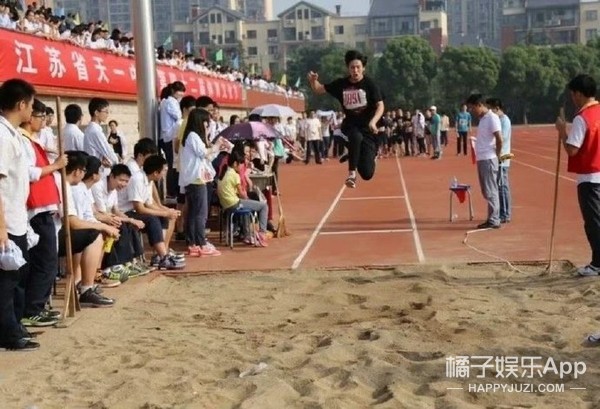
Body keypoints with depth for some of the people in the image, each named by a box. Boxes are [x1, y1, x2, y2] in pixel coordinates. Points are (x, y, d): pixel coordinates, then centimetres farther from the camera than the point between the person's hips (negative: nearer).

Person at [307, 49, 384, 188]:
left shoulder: (369, 84, -8)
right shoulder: (341, 84, 1)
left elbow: (380, 105, -13)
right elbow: (319, 90, 11)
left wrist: (373, 121, -31)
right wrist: (313, 81, -12)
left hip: (367, 128, -2)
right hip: (350, 125, 2)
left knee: (367, 173, -8)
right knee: (356, 137, -40)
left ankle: (371, 155, 29)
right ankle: (352, 173, -24)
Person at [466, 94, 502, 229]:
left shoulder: (492, 118, -12)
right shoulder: (483, 119, 15)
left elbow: (499, 139, -15)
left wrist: (496, 155, -7)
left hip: (488, 160, -9)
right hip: (482, 159, 9)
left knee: (490, 191, -6)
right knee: (486, 191, 12)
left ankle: (494, 221, -1)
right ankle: (492, 219, 18)